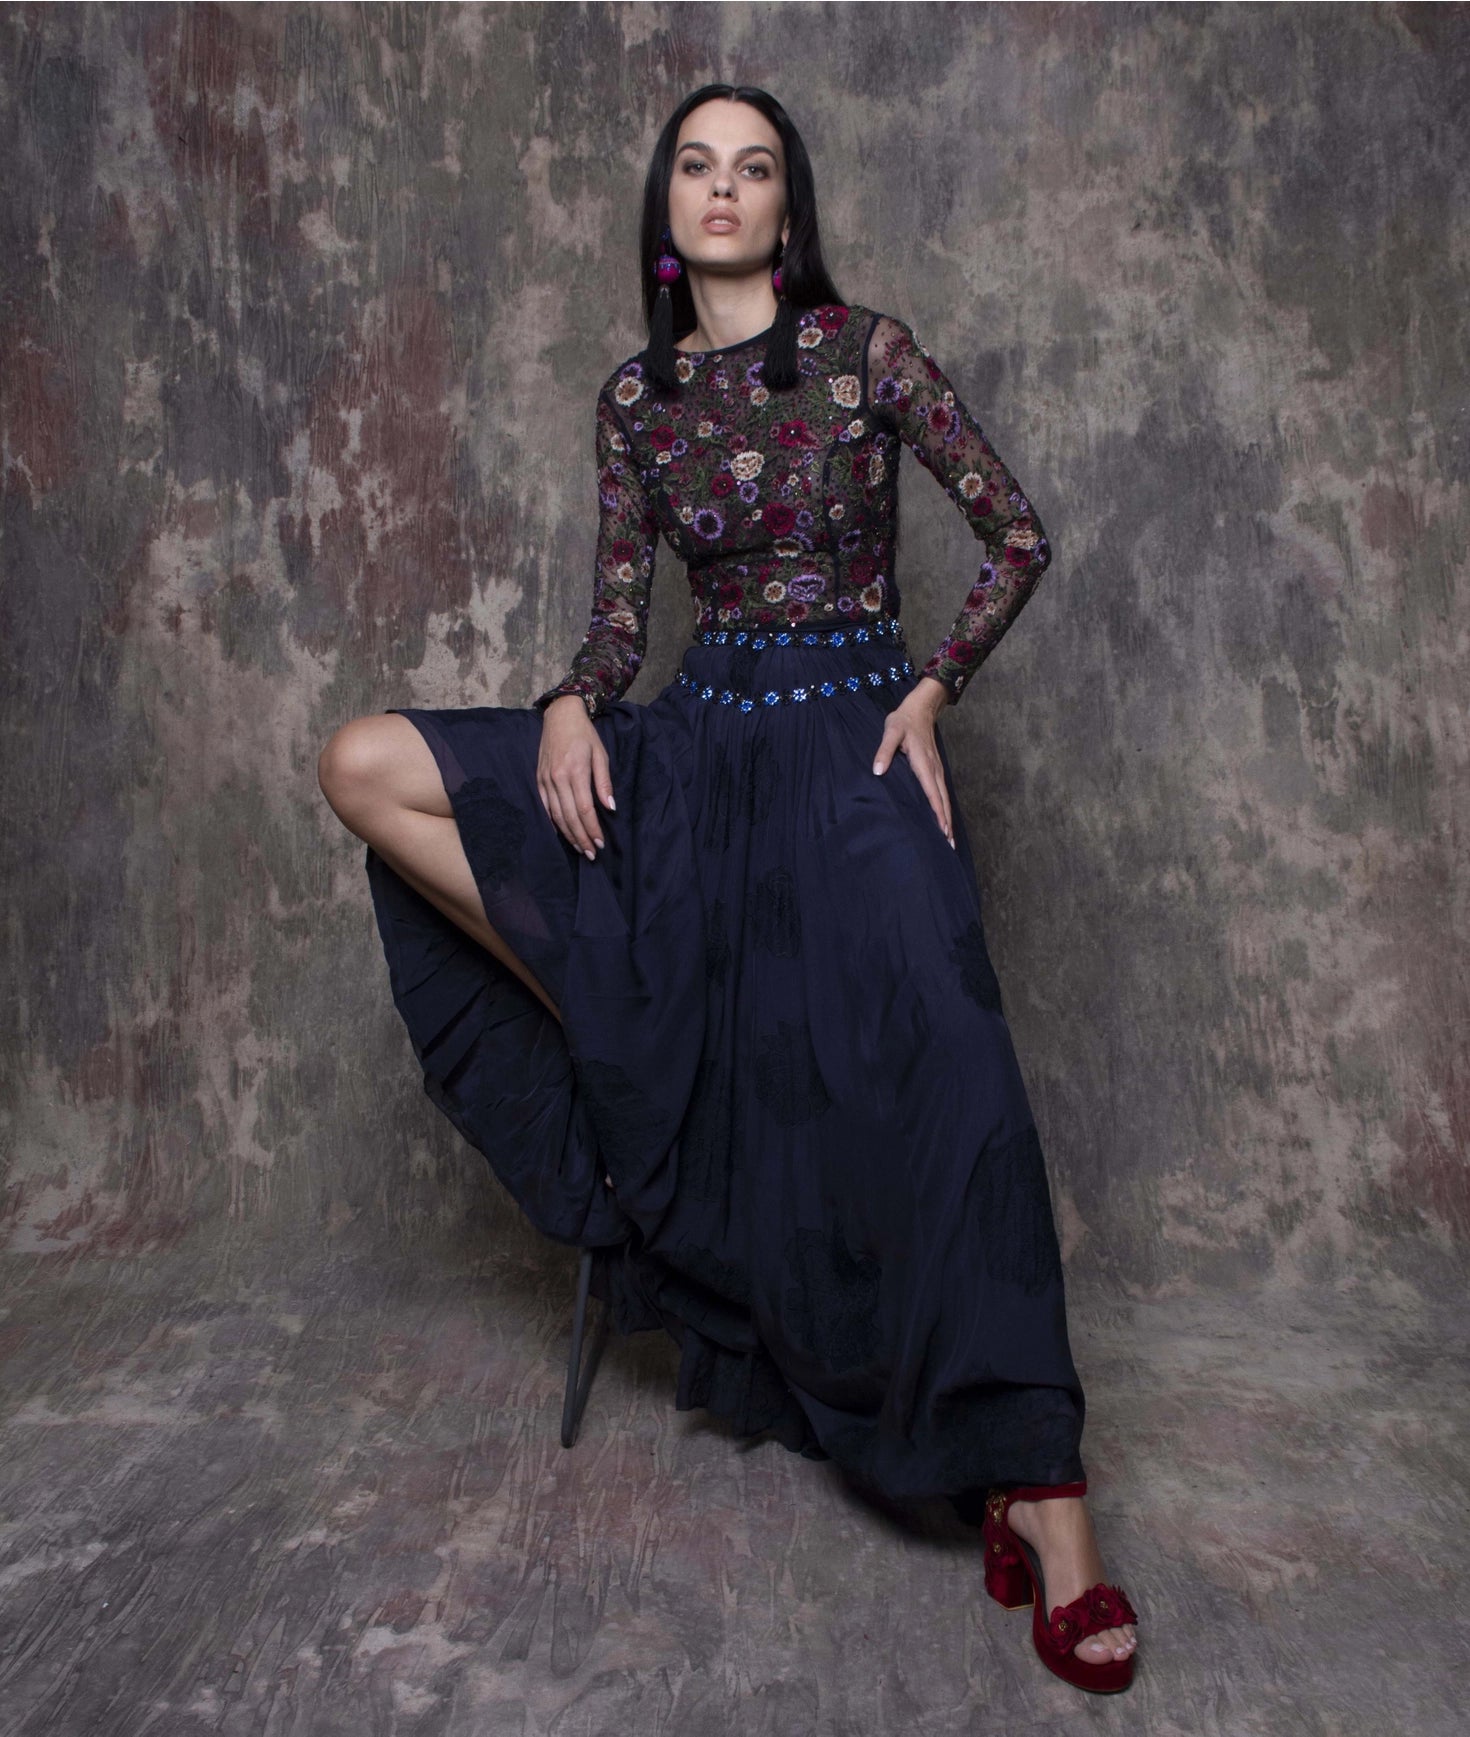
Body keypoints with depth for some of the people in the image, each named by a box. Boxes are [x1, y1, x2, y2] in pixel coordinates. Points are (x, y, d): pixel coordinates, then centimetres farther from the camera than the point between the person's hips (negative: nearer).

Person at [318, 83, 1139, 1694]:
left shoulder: (868, 349, 2)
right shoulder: (637, 395, 11)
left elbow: (1018, 536, 5)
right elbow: (619, 608, 10)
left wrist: (928, 694, -9)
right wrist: (572, 706, -12)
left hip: (852, 737, -3)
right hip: (694, 742, 4)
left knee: (936, 1066, -24)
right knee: (368, 762, -13)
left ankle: (1041, 1497, -15)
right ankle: (598, 1021, -7)